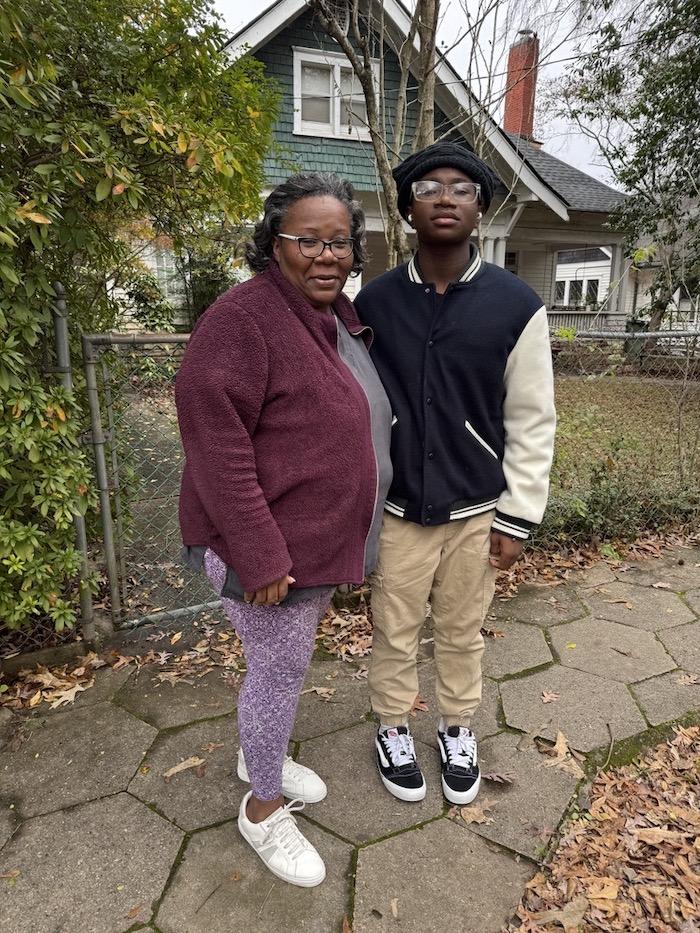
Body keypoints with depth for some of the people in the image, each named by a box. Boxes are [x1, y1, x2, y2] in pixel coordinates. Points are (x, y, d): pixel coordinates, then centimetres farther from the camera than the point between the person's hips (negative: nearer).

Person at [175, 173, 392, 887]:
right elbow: (215, 441, -25)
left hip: (322, 535, 8)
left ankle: (261, 755, 49)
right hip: (270, 544, -8)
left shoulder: (341, 318, 8)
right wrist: (259, 556, -24)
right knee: (280, 668, 7)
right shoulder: (245, 318, -20)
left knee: (287, 660, 23)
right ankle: (262, 808, 33)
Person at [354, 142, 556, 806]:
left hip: (476, 513, 0)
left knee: (462, 634, 18)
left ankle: (458, 731, 45)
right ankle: (393, 731, 43)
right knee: (394, 634, 16)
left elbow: (532, 422, -3)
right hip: (394, 510, 1)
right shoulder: (372, 302, -4)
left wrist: (518, 517, -3)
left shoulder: (516, 305, -7)